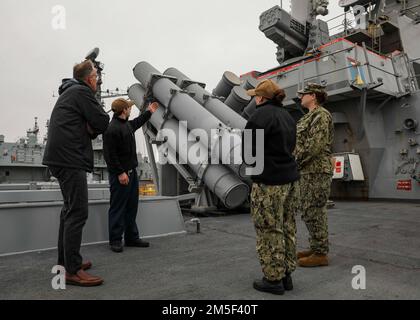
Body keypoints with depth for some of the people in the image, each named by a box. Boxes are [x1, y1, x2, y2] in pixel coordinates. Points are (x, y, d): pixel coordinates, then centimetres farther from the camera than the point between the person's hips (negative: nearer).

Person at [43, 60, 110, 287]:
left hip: (60, 157, 11)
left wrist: (91, 128, 4)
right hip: (71, 158, -11)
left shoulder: (68, 93, 24)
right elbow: (103, 123, -11)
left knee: (70, 210, 16)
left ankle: (65, 261, 24)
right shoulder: (82, 92, -7)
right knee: (77, 213, -10)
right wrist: (94, 126, 8)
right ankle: (73, 271, -8)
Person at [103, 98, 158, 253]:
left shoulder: (128, 124, 13)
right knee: (118, 208, -1)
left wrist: (149, 112, 45)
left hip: (132, 172, 10)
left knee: (132, 207, 13)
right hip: (120, 175, -10)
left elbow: (137, 122, 38)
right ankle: (115, 240, 8)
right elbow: (109, 154, -21)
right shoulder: (112, 129, -17)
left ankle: (132, 237, 22)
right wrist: (120, 173, -22)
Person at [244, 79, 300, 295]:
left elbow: (249, 148, -15)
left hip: (269, 182, -9)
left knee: (269, 231, 0)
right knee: (287, 228, 13)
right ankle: (286, 275, 23)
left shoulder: (262, 115, -12)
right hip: (290, 179, 9)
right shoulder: (287, 116, 16)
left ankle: (274, 279, 9)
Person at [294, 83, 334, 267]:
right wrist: (294, 161, 6)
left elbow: (314, 145, -20)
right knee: (309, 213, 14)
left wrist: (295, 161, -15)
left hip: (316, 171, -10)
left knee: (314, 213, -5)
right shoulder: (310, 118, 22)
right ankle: (315, 248, 24)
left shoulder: (321, 115, -10)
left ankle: (320, 254, 4)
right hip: (308, 171, 10)